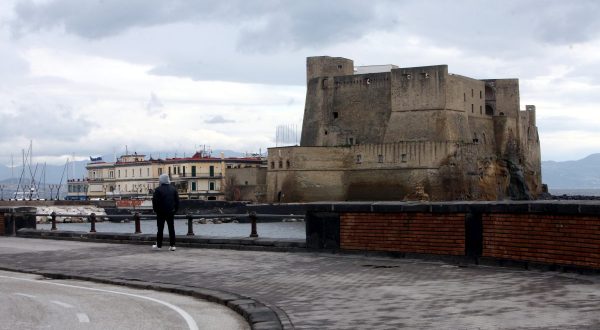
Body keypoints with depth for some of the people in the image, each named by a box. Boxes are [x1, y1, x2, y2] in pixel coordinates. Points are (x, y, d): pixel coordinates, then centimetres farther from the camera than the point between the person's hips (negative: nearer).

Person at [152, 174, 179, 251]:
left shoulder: (158, 190, -9)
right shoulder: (173, 189, 5)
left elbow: (155, 201, -10)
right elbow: (177, 201, 8)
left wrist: (155, 210, 3)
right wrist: (175, 210, 14)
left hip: (161, 213, -3)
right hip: (171, 212, 3)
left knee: (160, 229, 4)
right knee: (171, 228, 4)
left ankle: (158, 245, 8)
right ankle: (172, 245, 1)